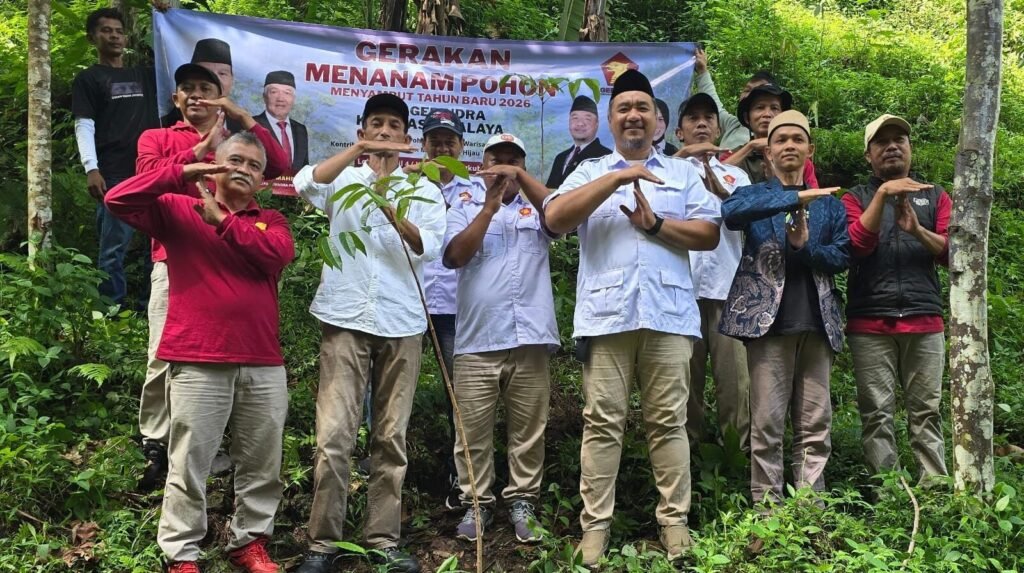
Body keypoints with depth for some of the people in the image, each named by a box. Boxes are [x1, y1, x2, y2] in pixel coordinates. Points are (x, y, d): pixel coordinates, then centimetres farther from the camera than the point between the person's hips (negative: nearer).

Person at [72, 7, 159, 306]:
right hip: (115, 176, -5)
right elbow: (84, 125, -1)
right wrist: (91, 169, -15)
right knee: (114, 246, -5)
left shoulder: (144, 75, 20)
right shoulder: (88, 79, 8)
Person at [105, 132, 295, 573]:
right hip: (198, 362, -3)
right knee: (190, 463, 0)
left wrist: (223, 220, -8)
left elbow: (278, 253, -6)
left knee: (263, 463, 10)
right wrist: (181, 173, -11)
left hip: (263, 363, 3)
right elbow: (118, 200, -6)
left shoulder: (271, 221, 16)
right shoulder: (178, 209, 8)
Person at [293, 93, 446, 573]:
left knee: (391, 437, 5)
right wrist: (359, 150, -22)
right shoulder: (345, 180, 9)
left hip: (401, 325, 1)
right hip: (345, 320, -1)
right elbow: (305, 184, -14)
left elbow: (430, 248, -6)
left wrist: (394, 214, -23)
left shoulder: (424, 190, 10)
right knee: (333, 436, -6)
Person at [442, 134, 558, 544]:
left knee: (528, 429, 6)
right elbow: (453, 256, -4)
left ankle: (522, 501, 16)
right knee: (473, 430, 4)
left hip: (530, 339, 1)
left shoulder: (535, 209, 14)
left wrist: (519, 176, -13)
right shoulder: (464, 209, 13)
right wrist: (490, 206, -9)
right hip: (477, 340, 0)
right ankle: (476, 503, 15)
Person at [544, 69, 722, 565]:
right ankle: (594, 529, 5)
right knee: (602, 423, -1)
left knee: (668, 423, 3)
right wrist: (616, 178, -11)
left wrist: (655, 223, -8)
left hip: (669, 314, 1)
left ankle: (675, 525, 9)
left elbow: (710, 235, 7)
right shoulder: (590, 171, 15)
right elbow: (554, 218, -5)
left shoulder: (683, 172, 17)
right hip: (606, 313, 0)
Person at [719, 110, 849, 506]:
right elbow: (730, 213, -15)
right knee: (767, 426, -4)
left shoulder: (829, 203, 19)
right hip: (768, 319, -3)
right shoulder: (755, 195, 10)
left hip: (817, 324, 3)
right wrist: (795, 197, -21)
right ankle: (767, 510, 2)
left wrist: (806, 246, -9)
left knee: (816, 427, 2)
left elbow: (843, 256, 9)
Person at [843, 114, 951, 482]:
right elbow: (858, 244, -6)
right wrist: (882, 194, -15)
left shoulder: (935, 197, 17)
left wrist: (918, 230, -13)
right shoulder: (856, 198, 14)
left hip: (925, 322, 1)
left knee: (926, 411, -2)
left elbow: (953, 252, 4)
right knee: (877, 413, -4)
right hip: (869, 325, -1)